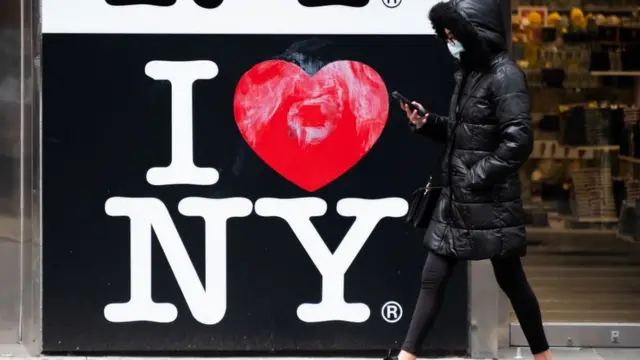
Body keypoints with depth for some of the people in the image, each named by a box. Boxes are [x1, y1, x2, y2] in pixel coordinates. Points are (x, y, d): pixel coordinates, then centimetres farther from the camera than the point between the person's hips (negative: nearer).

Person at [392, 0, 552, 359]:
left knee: (511, 280, 6)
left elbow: (519, 141, -22)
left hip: (491, 202, -8)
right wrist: (428, 123, 2)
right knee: (432, 279, 6)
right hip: (456, 199, 8)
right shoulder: (469, 72, 11)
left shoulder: (504, 75, -14)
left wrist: (476, 176, -19)